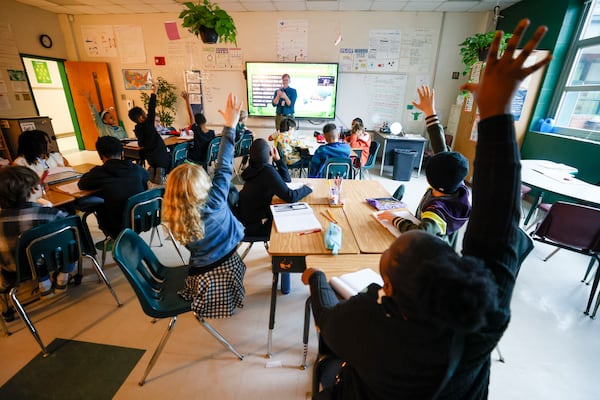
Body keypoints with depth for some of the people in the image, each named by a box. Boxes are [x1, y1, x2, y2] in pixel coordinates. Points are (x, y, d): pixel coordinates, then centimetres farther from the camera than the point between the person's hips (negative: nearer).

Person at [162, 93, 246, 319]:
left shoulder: (174, 217, -17)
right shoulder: (214, 203, -29)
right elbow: (224, 168, -25)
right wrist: (230, 126, -22)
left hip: (201, 275, 3)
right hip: (226, 268, -3)